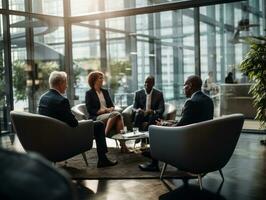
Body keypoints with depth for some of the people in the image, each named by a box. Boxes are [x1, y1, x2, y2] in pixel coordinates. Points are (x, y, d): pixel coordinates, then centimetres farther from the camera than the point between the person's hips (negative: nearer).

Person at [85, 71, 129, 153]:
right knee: (115, 114, -34)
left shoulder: (105, 91, 24)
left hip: (109, 114, 5)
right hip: (96, 117, -5)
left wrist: (111, 109, -4)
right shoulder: (89, 93, 5)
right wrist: (102, 110, -14)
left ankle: (123, 144, -42)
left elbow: (112, 105, 20)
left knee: (119, 116, -31)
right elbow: (90, 110, -4)